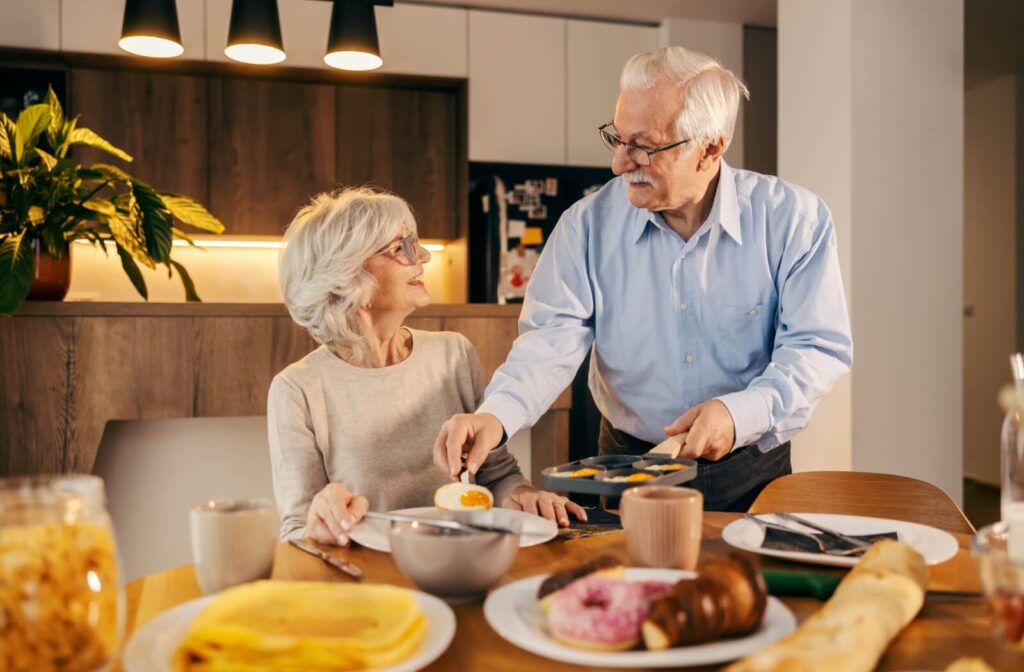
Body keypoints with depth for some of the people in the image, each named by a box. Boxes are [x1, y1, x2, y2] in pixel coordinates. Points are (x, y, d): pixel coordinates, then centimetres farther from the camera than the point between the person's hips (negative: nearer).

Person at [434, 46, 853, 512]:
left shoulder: (794, 219, -7)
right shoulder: (589, 223, -3)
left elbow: (820, 347, -8)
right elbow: (553, 339, -9)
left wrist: (741, 413, -25)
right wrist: (496, 415, -28)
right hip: (628, 466, 1)